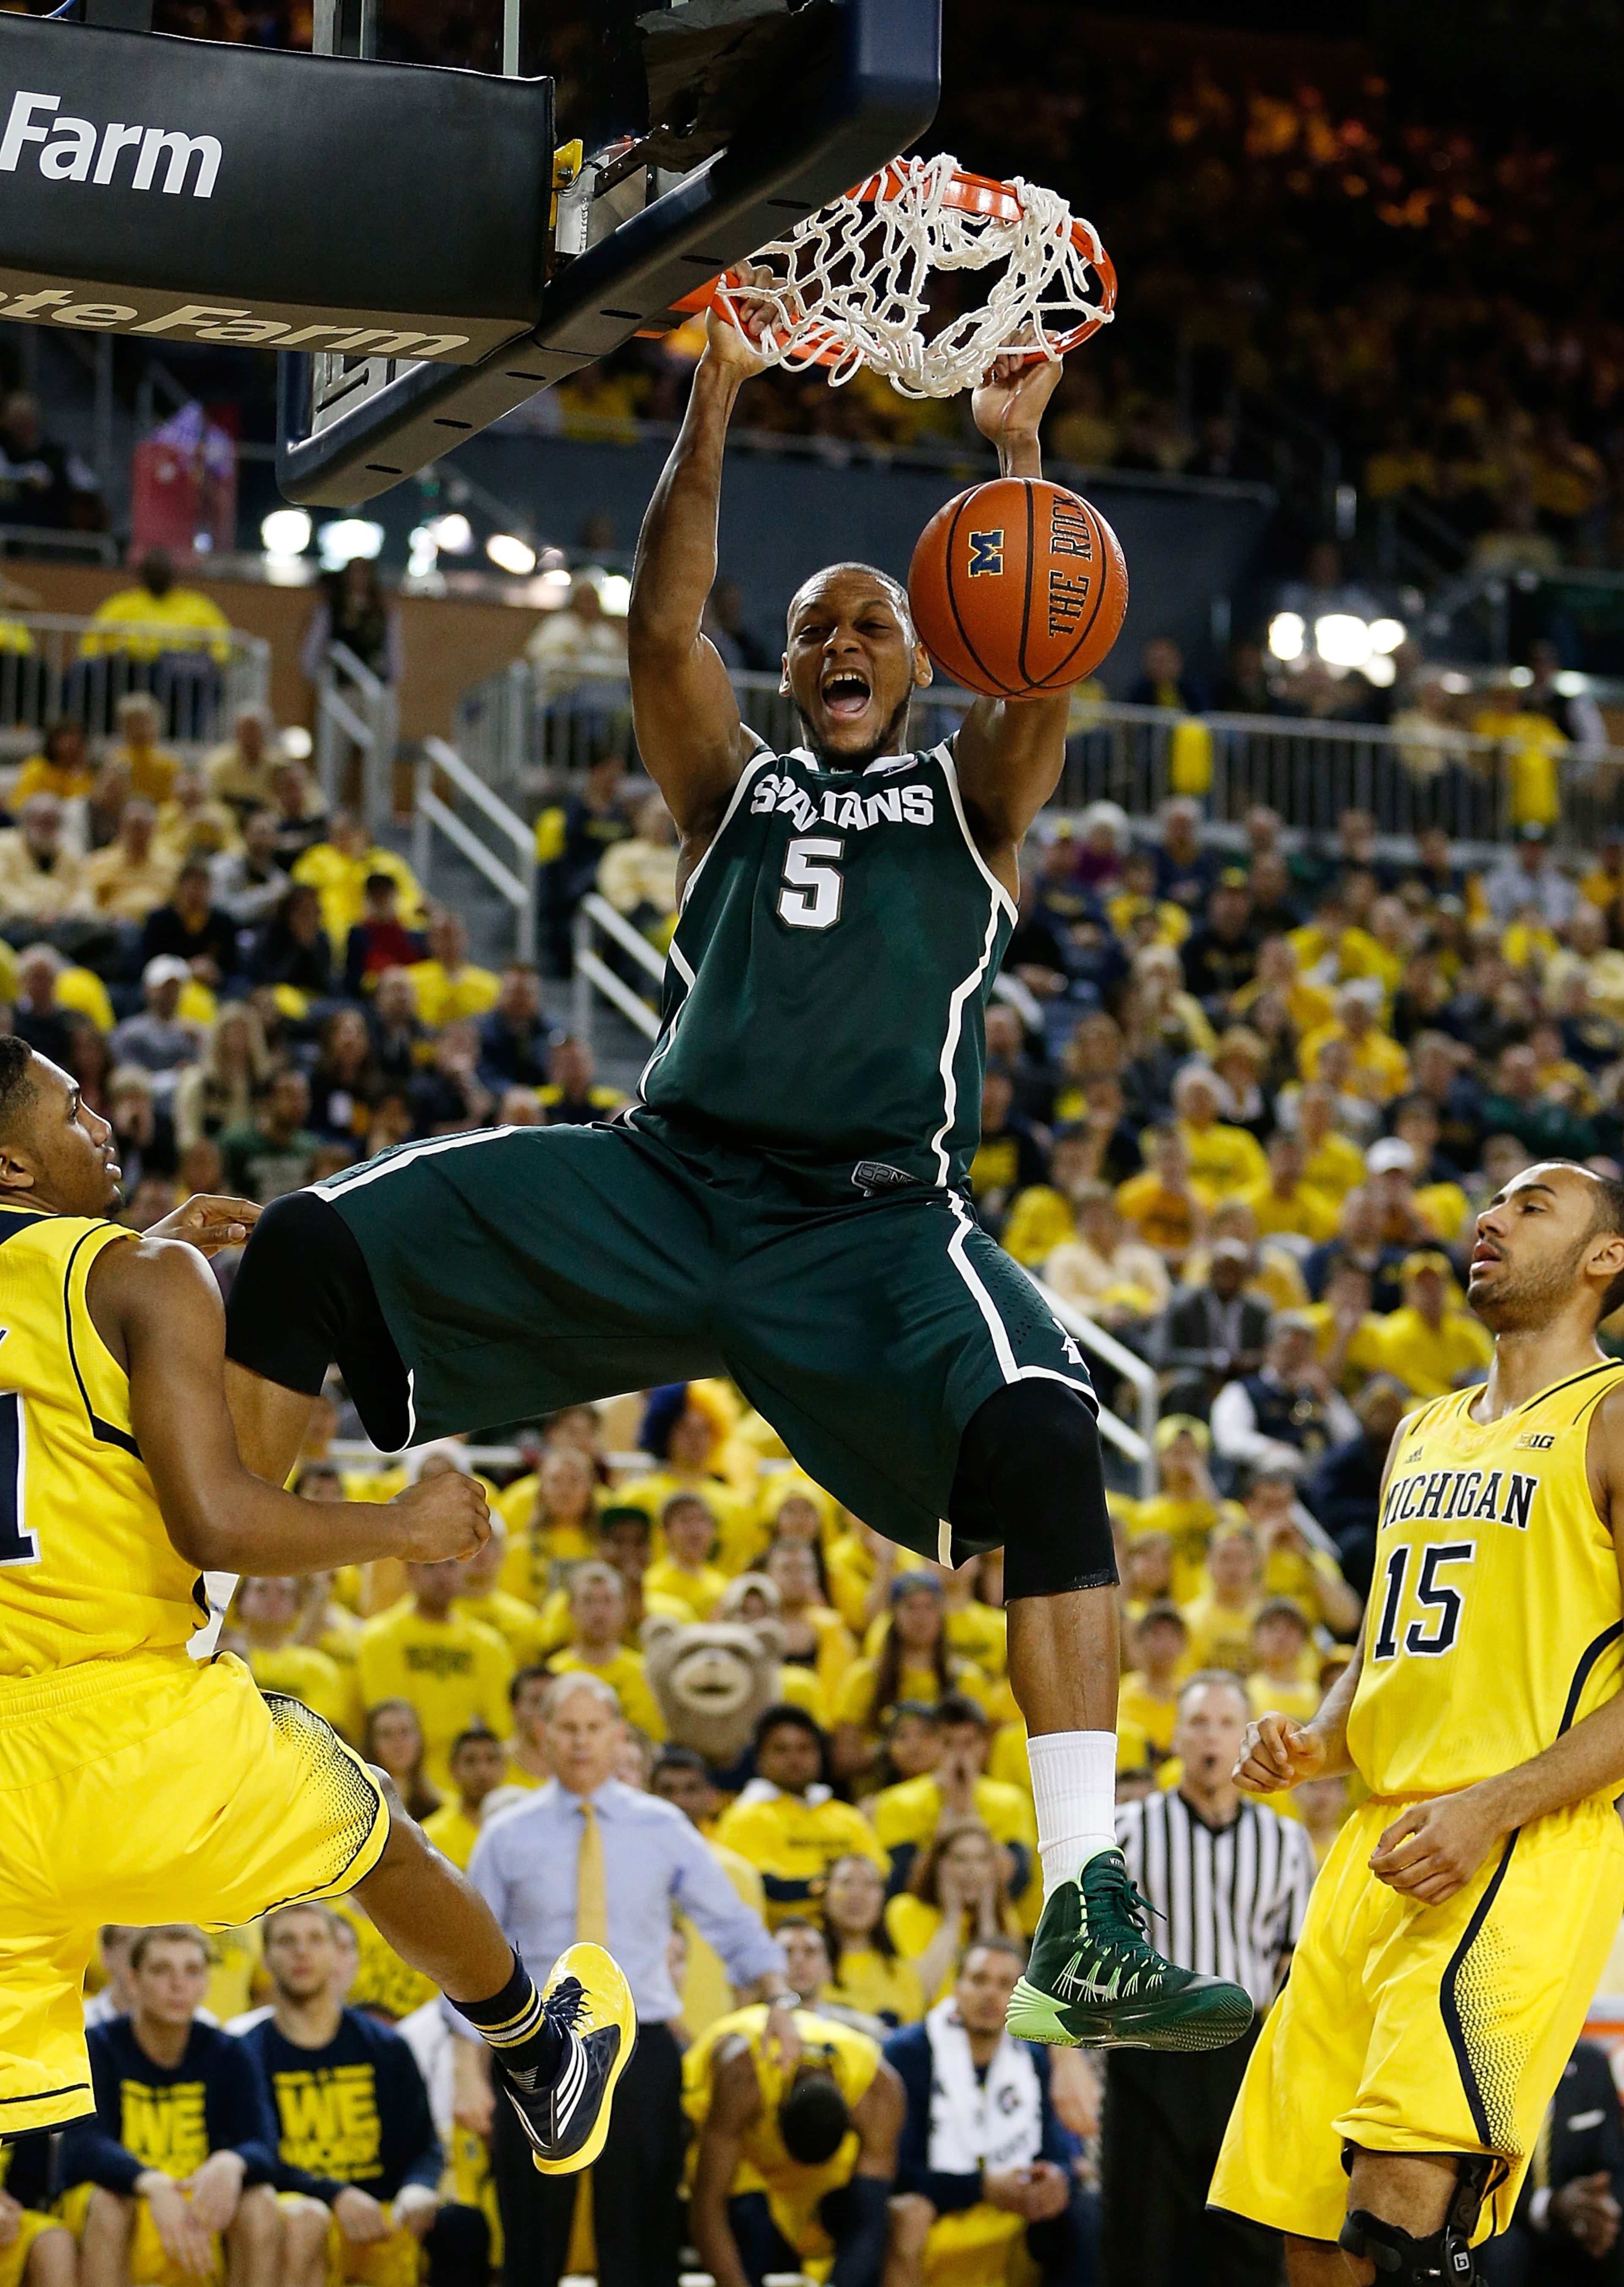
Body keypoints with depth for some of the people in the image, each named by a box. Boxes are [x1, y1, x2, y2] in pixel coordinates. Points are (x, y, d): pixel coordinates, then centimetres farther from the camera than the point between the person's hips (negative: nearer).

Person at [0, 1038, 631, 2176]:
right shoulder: (144, 1276, -8)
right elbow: (215, 1521, -18)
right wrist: (406, 1525, -3)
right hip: (144, 1729, -4)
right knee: (386, 1852, 28)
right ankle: (549, 2068, 53)